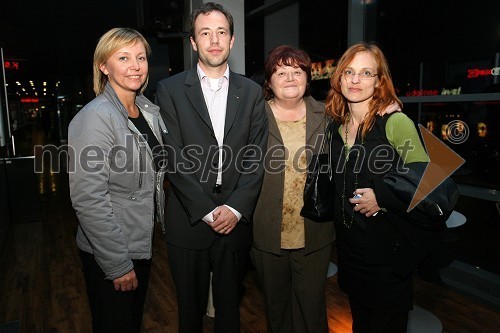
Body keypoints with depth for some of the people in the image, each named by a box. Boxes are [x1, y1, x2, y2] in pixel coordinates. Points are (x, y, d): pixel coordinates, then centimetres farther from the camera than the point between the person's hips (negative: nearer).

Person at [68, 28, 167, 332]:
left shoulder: (150, 111, 3)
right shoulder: (95, 117, -20)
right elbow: (88, 199, -23)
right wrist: (118, 264, -20)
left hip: (142, 242, 7)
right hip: (109, 253, -6)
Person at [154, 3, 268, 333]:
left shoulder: (252, 92, 5)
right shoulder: (171, 89, -1)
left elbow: (257, 157, 0)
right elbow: (174, 157, -7)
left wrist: (235, 208, -11)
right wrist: (206, 210, -12)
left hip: (236, 219, 2)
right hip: (189, 220, -1)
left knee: (230, 306, 18)